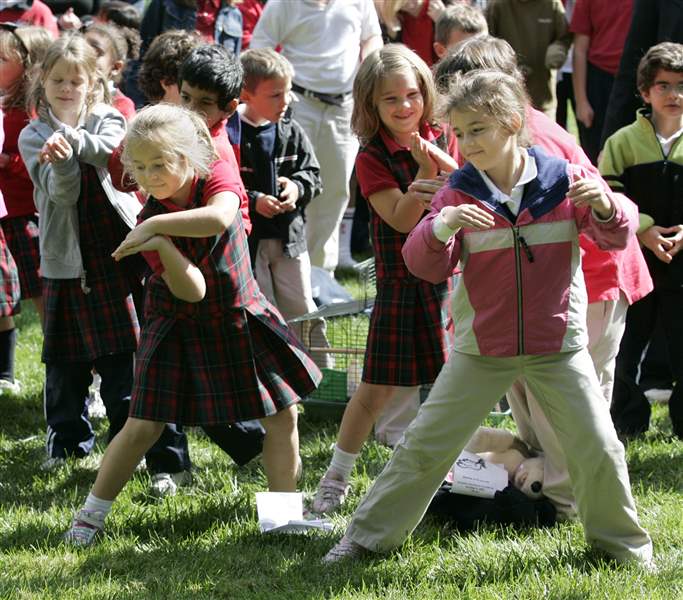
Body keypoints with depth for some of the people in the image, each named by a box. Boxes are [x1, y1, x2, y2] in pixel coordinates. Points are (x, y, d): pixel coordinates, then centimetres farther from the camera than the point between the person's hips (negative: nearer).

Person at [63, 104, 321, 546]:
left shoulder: (219, 175, -16)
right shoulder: (152, 217, -15)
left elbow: (220, 217, -42)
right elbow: (192, 291, -23)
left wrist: (155, 227, -38)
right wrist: (161, 244, -37)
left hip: (241, 319, 2)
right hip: (181, 326, -1)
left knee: (284, 414, 2)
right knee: (143, 426, -5)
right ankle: (91, 515, 7)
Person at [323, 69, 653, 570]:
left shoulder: (562, 180, -6)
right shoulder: (459, 193, -5)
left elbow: (618, 235, -2)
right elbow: (426, 266, -11)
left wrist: (606, 207, -25)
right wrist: (440, 228, -32)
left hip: (557, 345, 0)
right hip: (481, 349, 0)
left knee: (599, 448, -1)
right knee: (426, 443, 1)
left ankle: (623, 542, 22)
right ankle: (370, 534, 14)